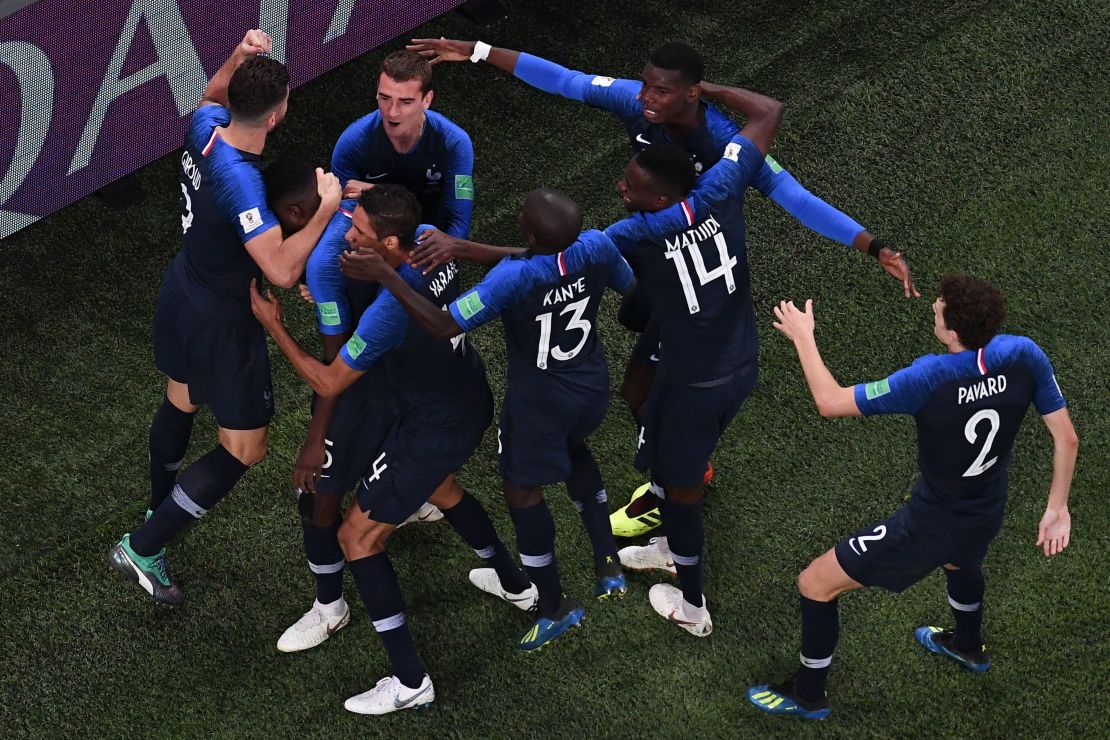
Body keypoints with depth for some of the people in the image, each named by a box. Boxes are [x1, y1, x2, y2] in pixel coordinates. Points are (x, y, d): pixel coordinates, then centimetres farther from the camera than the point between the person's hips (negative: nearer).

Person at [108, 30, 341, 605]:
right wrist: (326, 208, -33)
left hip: (181, 291, 9)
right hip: (222, 320, -9)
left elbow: (212, 96, 14)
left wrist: (238, 58, -4)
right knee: (244, 447, 5)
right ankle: (142, 549, 8)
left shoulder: (205, 125, -13)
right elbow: (282, 270, -42)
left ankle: (161, 508, 55)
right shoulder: (241, 182, -37)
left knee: (180, 403, 31)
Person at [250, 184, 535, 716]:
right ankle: (515, 582, 57)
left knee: (358, 536, 3)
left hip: (434, 429, -8)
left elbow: (328, 384, -21)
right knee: (440, 487, 38)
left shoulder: (390, 310, -34)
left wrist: (273, 327, -10)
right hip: (472, 401, 8)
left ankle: (409, 682, 6)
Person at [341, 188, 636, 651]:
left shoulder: (515, 277, -36)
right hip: (592, 386, 6)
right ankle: (607, 565, 37)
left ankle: (554, 607, 30)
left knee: (522, 490, 17)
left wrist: (385, 277, -36)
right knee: (572, 449, 36)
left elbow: (444, 326, -35)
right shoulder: (596, 247, -21)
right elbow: (630, 285, 2)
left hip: (539, 401, -6)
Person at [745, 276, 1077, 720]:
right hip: (988, 517, 6)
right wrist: (1057, 509, 4)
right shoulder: (1024, 356, -20)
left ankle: (808, 695, 31)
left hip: (929, 526, -6)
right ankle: (969, 648, 70)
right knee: (959, 558, 44)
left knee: (815, 584, 12)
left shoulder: (931, 379, -34)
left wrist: (803, 337, -11)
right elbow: (1066, 438, -10)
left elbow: (830, 402, -25)